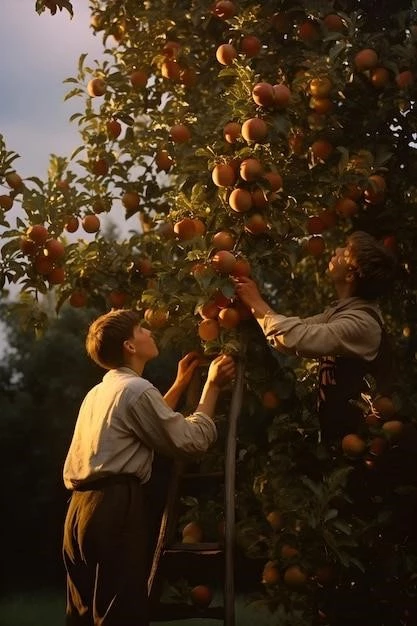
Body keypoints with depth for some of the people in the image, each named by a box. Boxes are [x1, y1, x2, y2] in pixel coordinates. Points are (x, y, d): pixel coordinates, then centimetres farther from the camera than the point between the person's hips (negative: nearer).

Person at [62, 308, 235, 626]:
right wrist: (212, 385, 4)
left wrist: (180, 385, 36)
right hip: (115, 508, -9)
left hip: (81, 508, 9)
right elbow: (191, 440, -6)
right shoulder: (136, 389, -8)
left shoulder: (99, 392, 21)